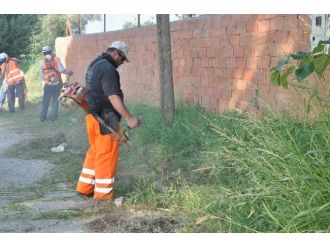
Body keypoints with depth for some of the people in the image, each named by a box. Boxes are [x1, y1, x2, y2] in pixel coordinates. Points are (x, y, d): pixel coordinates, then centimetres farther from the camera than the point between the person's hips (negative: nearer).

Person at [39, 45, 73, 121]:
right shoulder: (56, 59, -5)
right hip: (57, 83, 0)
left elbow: (42, 76, 4)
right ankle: (53, 116, 12)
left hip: (48, 84, 0)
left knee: (45, 101, 10)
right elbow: (61, 70, -15)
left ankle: (42, 117, 10)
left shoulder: (42, 62, -2)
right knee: (55, 100, 11)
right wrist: (68, 72, 2)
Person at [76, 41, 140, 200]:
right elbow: (113, 96, -26)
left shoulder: (95, 65, 15)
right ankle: (103, 194, 6)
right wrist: (129, 118, -27)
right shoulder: (108, 68, -17)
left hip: (92, 116, 10)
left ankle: (85, 187, 25)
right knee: (107, 155, -1)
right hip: (105, 120, -10)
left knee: (94, 152, 19)